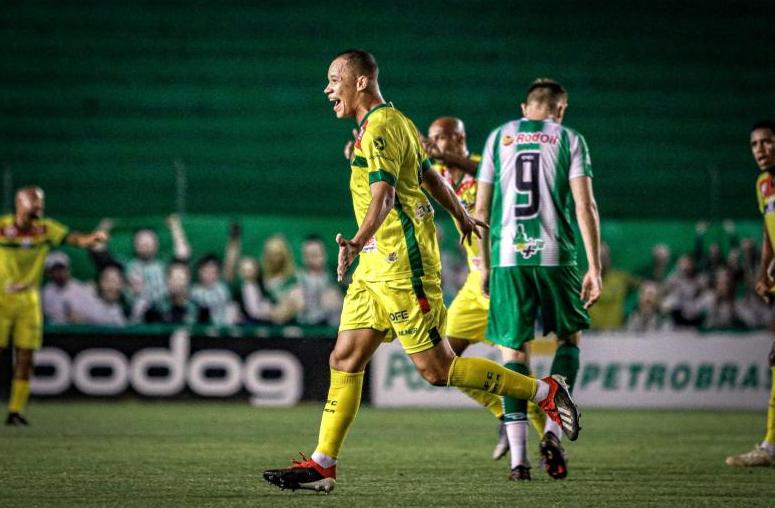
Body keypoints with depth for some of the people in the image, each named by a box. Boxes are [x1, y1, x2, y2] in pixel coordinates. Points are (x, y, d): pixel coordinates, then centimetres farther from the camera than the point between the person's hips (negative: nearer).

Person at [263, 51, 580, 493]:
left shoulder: (379, 128, -15)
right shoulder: (396, 121, 16)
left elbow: (383, 195, -28)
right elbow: (430, 176, 28)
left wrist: (357, 242, -44)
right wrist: (462, 216, 43)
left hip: (403, 265, -10)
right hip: (377, 265, 10)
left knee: (437, 369, -6)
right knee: (345, 360, 5)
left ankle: (545, 392, 3)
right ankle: (323, 464, 6)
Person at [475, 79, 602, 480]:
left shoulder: (499, 137, 11)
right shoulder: (569, 139, 5)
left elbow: (481, 209, 10)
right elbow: (584, 207, -3)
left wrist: (484, 265, 18)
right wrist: (595, 268, -2)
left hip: (507, 256, 2)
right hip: (555, 255, -1)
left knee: (513, 351, 5)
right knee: (569, 338, 17)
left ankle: (518, 457, -1)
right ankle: (553, 431, 0)